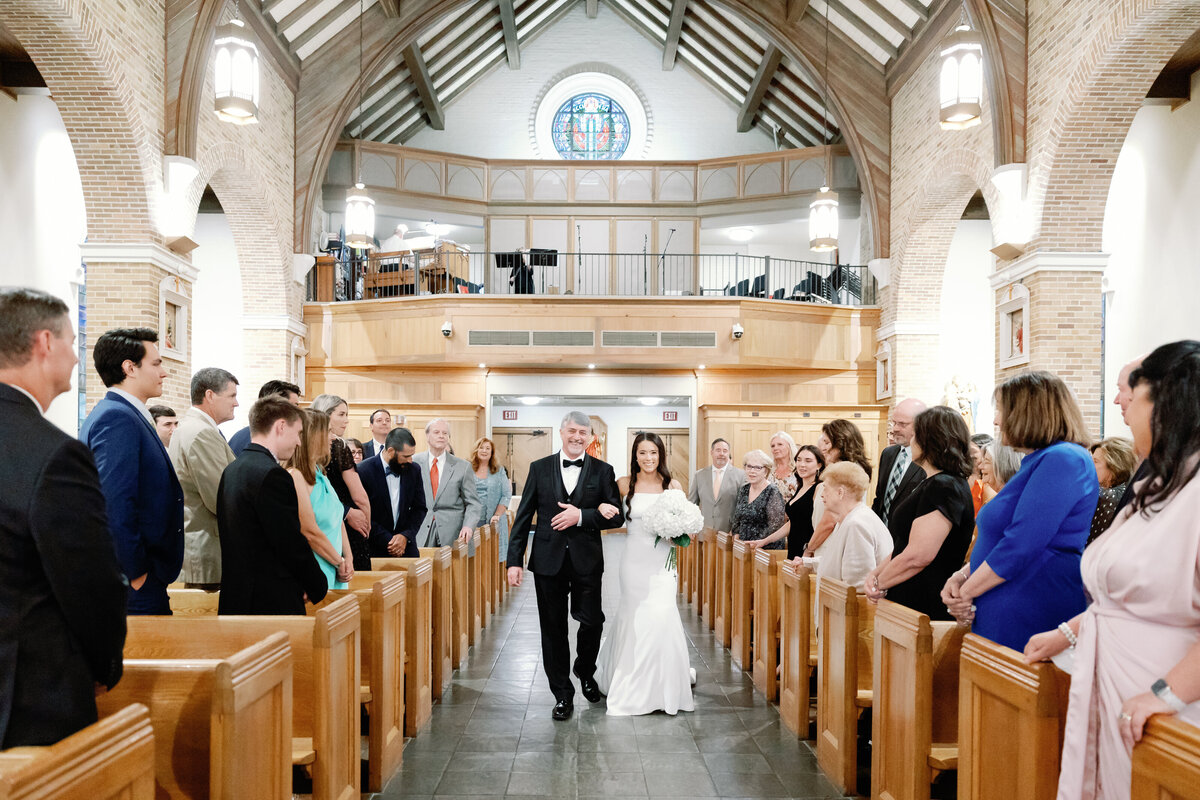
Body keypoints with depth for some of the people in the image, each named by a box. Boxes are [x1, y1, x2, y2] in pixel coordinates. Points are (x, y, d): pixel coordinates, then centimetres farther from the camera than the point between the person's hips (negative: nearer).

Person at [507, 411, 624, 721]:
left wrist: (581, 516, -16)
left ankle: (586, 673, 37)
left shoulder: (603, 471, 2)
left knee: (592, 622, 6)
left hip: (587, 561, 0)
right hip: (549, 560, 1)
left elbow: (617, 516, -3)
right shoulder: (539, 468, 4)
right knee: (553, 628, 7)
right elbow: (523, 517, 3)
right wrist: (514, 560, -3)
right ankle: (563, 695, 22)